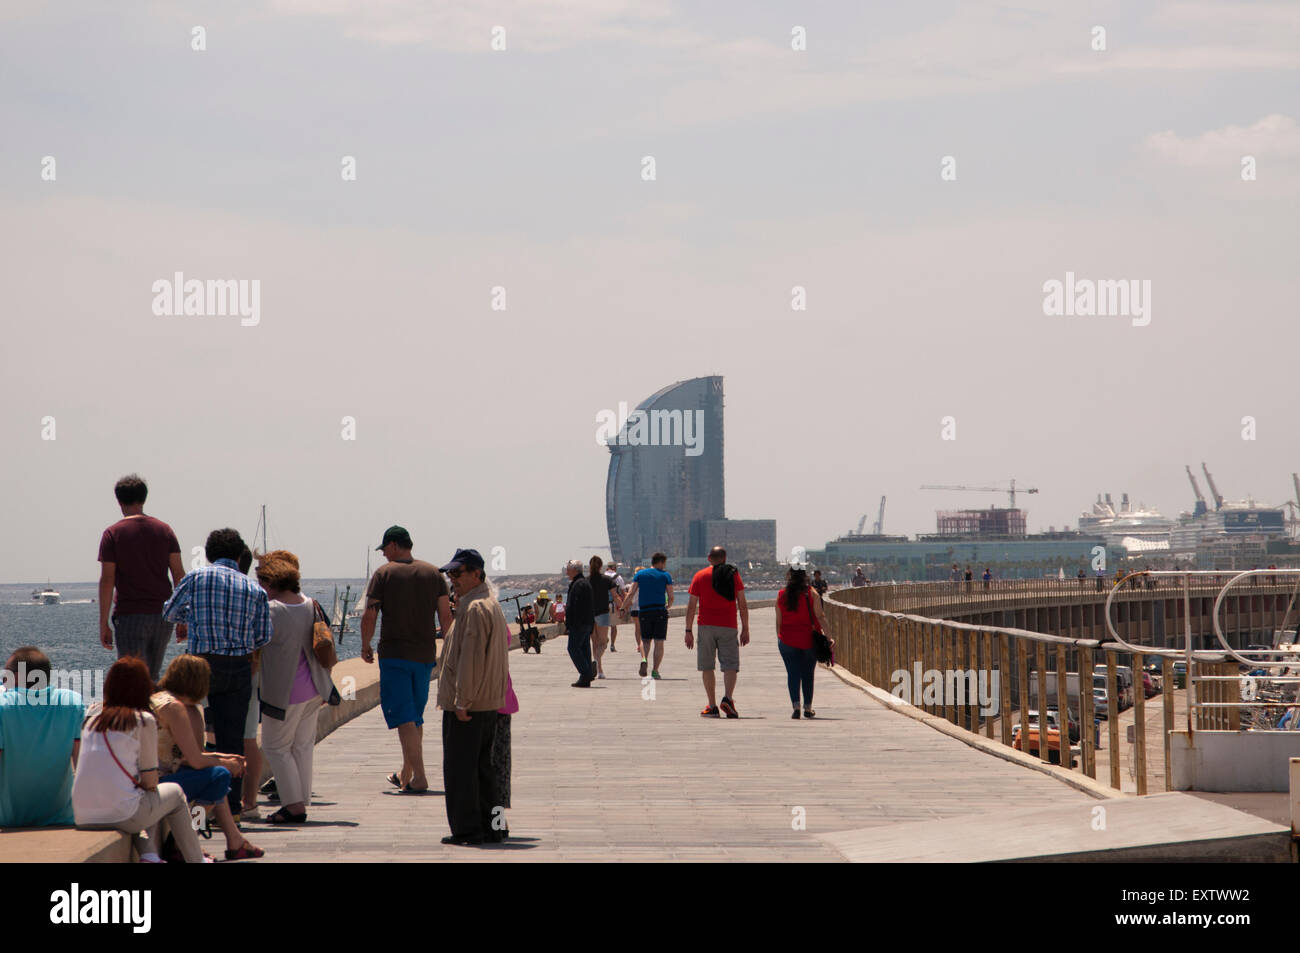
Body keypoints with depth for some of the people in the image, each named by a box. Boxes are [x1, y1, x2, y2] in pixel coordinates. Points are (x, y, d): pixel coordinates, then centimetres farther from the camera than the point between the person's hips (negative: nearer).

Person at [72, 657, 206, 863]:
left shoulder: (92, 716, 12)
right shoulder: (144, 720, -2)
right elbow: (150, 782, -1)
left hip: (83, 819, 5)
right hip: (122, 816, -5)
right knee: (174, 792, 25)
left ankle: (148, 854, 13)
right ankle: (195, 859, 31)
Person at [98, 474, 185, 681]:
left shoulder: (113, 534, -4)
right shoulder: (164, 530, 6)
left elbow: (107, 581, -8)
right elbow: (179, 576, 4)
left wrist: (103, 624, -5)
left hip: (130, 616, -4)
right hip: (162, 615, 4)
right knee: (152, 678, 16)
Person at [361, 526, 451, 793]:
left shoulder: (384, 573, -5)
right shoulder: (433, 573, 6)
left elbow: (369, 615, -8)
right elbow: (445, 615, 4)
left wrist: (365, 646, 5)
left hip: (394, 653, -5)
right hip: (425, 654, 5)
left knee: (404, 717, -5)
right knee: (416, 717, 16)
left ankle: (418, 777, -14)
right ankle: (405, 774, 27)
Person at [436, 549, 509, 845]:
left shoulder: (474, 609, -16)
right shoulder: (491, 605, 17)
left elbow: (470, 660, -21)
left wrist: (462, 701, -19)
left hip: (466, 707, -10)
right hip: (490, 704, 10)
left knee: (459, 768, -3)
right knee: (482, 766, 15)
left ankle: (467, 828, -1)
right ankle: (494, 824, 17)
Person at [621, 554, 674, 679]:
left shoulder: (640, 574, 7)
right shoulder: (665, 575, 2)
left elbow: (630, 594, 0)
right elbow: (671, 597, 0)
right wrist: (668, 606, 20)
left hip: (644, 612, 2)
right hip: (660, 611, -2)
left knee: (645, 639, 14)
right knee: (658, 642, 4)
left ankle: (644, 659, -14)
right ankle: (655, 670, -2)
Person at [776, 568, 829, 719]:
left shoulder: (781, 595, 1)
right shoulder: (812, 594, -4)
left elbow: (778, 621, 4)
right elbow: (820, 617, -10)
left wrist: (779, 639, 13)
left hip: (787, 640, 0)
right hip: (809, 639, 0)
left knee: (793, 674, 1)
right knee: (808, 674, 12)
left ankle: (796, 706, -16)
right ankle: (808, 708, 16)